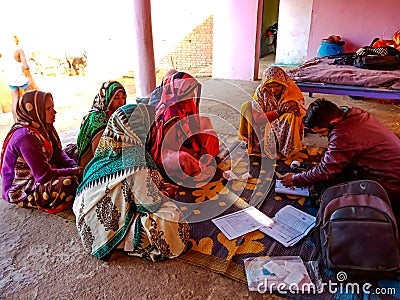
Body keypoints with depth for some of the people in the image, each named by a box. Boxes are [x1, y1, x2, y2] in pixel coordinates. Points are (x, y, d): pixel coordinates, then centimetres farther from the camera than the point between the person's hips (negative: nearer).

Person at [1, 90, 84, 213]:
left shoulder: (41, 127, -1)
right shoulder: (25, 137, -29)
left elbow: (58, 153, 5)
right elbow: (44, 175, -30)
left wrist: (75, 167, -13)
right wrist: (76, 171, -21)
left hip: (36, 176, 10)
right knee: (68, 183, -32)